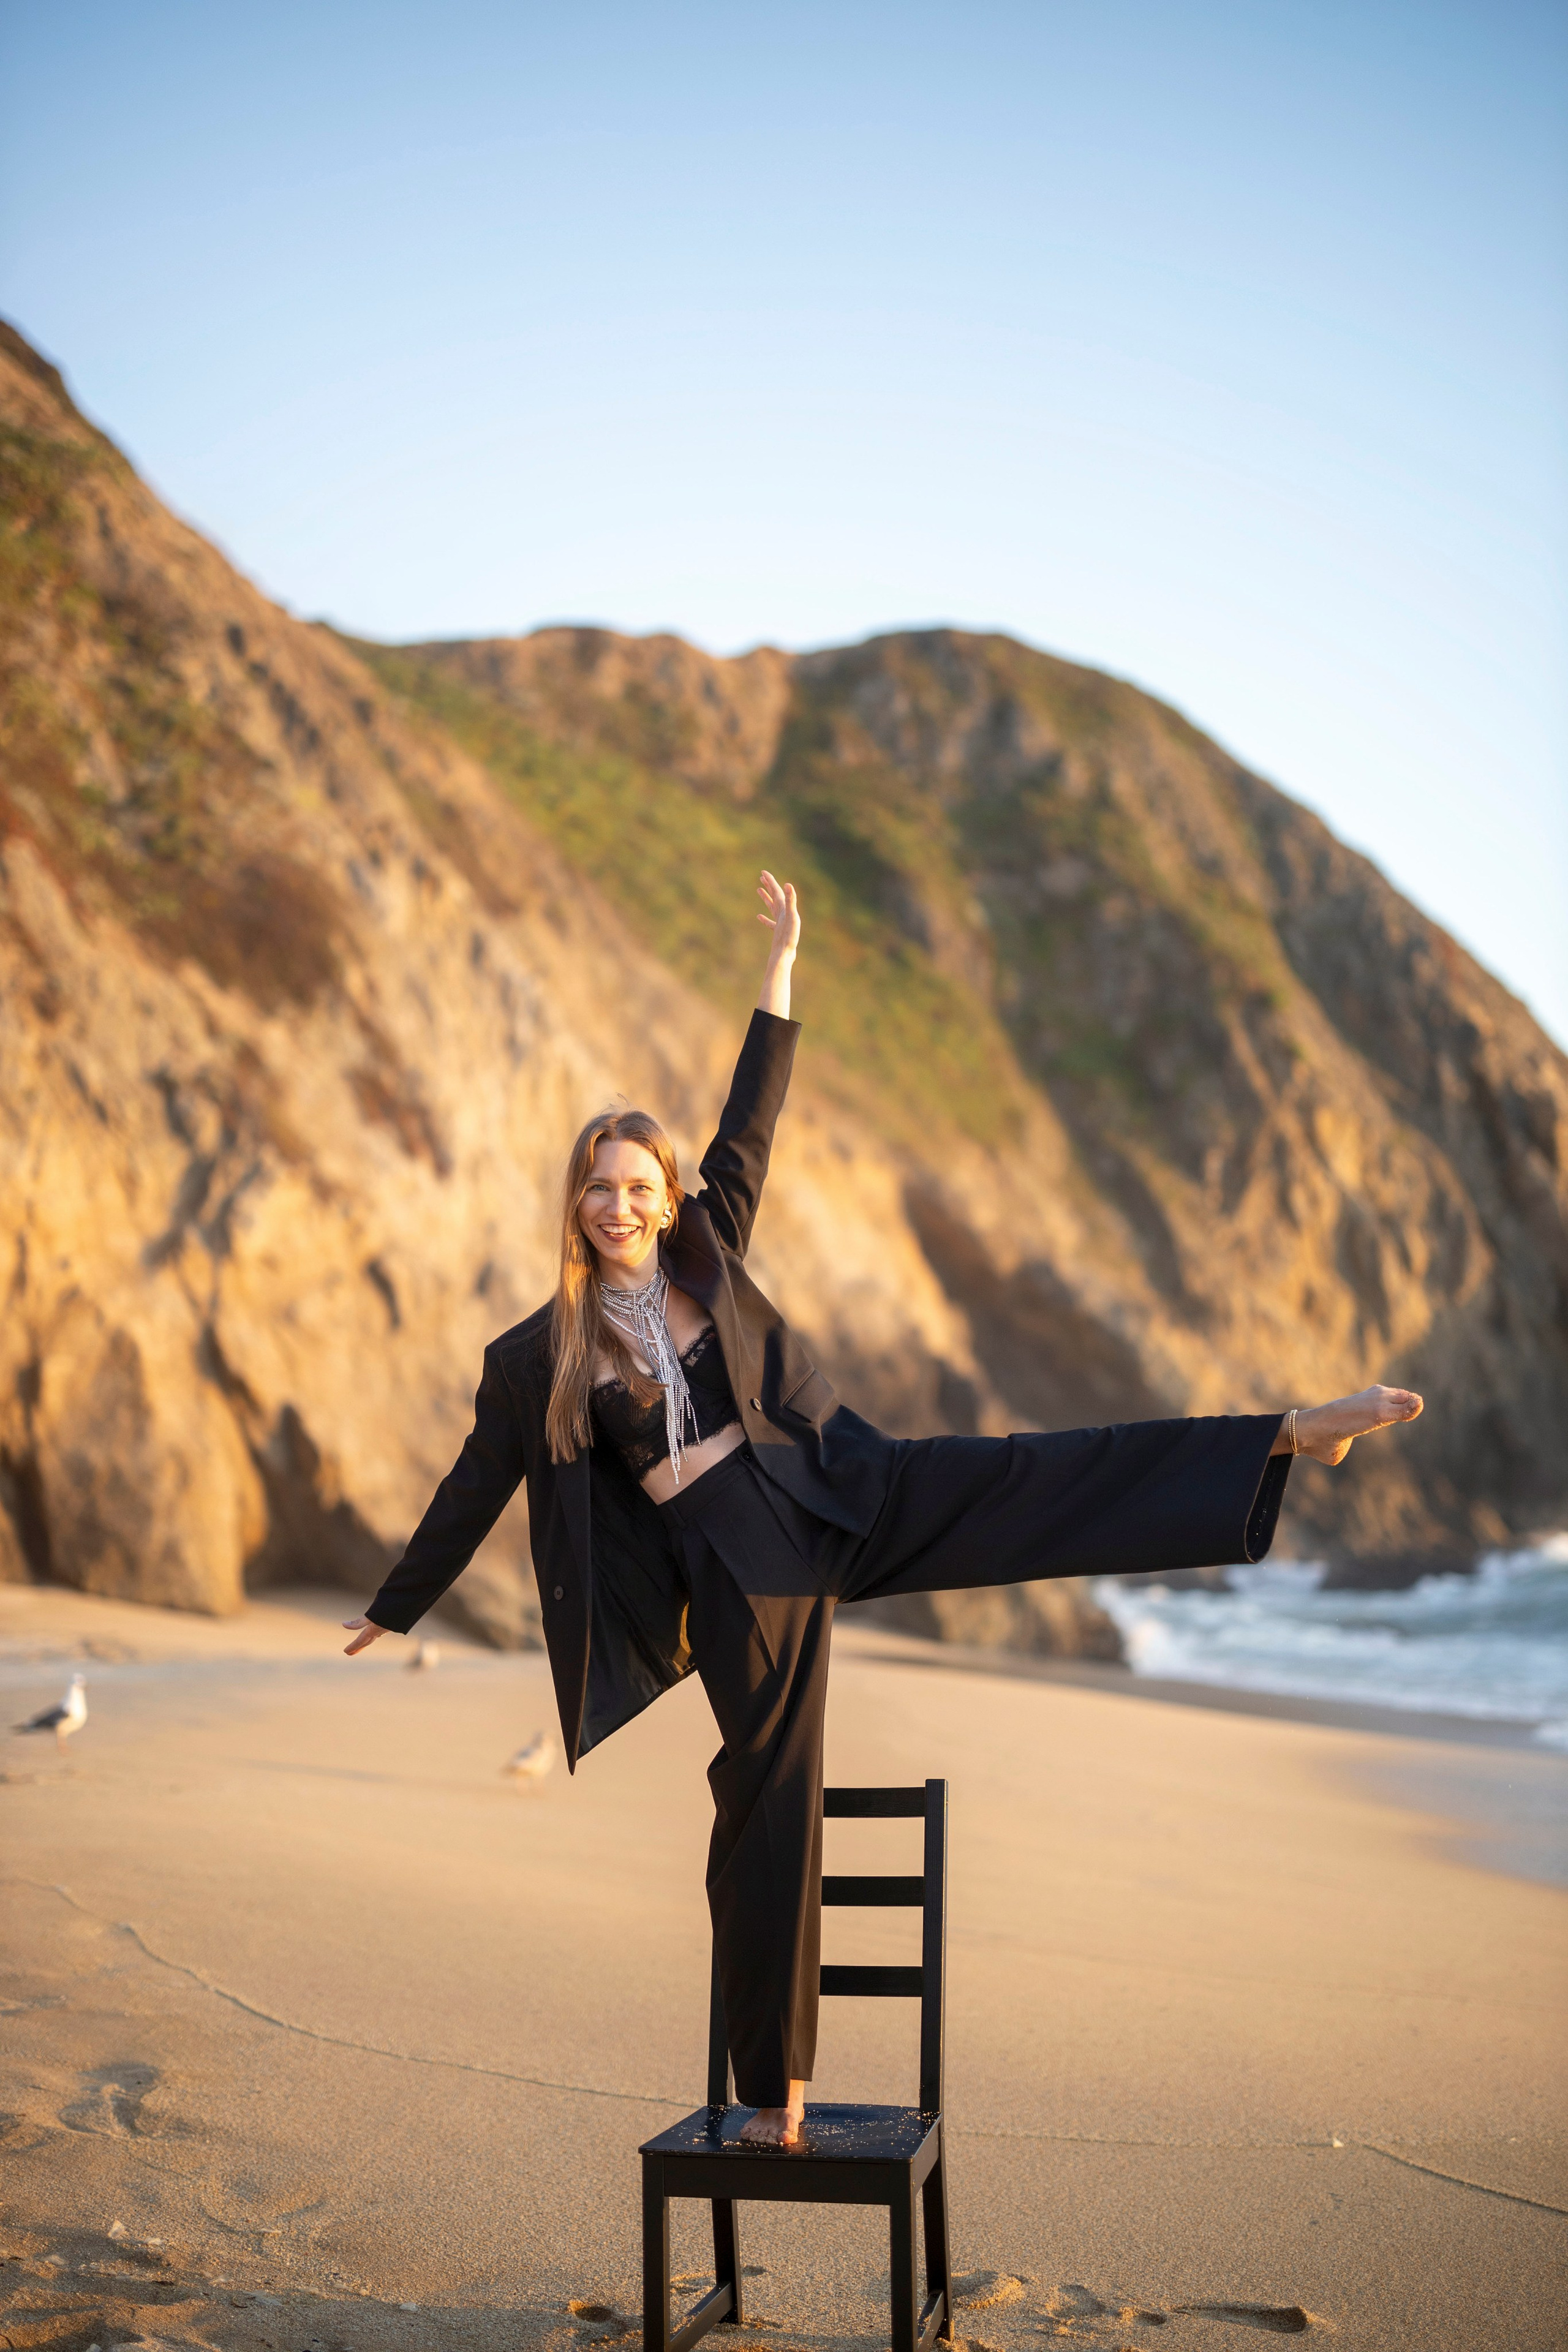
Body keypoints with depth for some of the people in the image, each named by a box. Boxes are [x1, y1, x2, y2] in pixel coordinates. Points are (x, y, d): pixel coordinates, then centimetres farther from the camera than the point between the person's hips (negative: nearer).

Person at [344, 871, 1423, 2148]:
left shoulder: (707, 1256, 5)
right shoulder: (534, 1358, 0)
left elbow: (751, 1122, 7)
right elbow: (475, 1491, 9)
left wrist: (780, 970, 4)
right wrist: (397, 1607, 16)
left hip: (841, 1494, 2)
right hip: (736, 1570, -2)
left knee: (1045, 1482, -15)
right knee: (770, 1805, 0)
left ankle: (1290, 1436, -19)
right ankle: (774, 2088, 12)